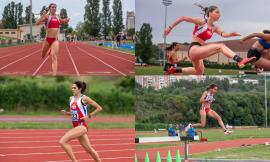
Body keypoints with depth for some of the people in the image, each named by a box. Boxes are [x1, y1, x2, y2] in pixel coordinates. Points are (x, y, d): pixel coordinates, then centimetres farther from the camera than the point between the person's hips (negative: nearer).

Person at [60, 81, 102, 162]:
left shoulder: (84, 98, -8)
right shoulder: (71, 98, 11)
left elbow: (99, 108, -6)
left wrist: (89, 116, -11)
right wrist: (66, 113, 3)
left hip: (82, 126, -8)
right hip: (76, 126, 8)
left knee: (62, 141, -20)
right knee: (89, 149, 14)